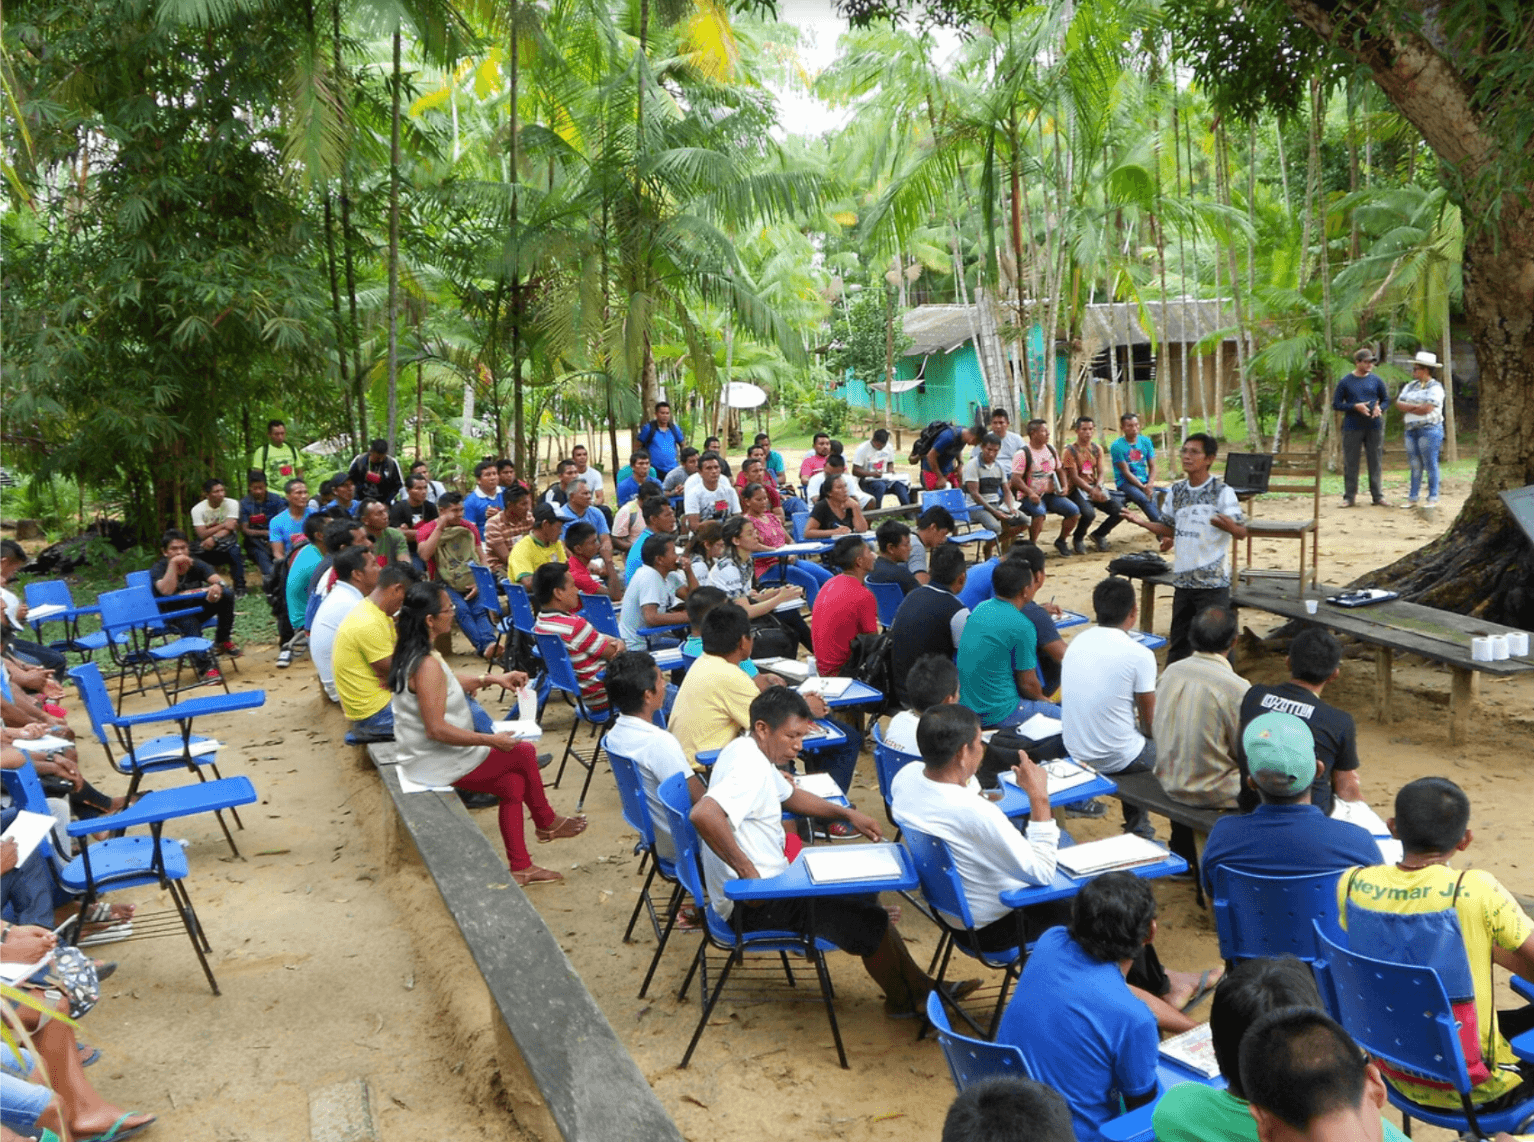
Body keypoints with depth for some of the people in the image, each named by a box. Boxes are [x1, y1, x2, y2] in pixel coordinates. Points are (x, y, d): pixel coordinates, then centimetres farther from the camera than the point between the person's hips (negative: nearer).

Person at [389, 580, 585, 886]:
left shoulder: (411, 654, 3)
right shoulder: (428, 666, -29)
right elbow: (437, 730, -30)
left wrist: (492, 679, 13)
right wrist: (492, 740, -22)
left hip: (423, 756, 9)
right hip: (437, 764, -9)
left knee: (512, 783, 12)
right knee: (524, 752, 5)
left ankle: (520, 867, 18)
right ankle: (547, 823, 28)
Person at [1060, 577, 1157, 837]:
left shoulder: (1076, 643, 0)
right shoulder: (1139, 655, -18)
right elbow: (1150, 723, -9)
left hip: (1075, 752, 6)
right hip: (1115, 761, -6)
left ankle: (1136, 823, 40)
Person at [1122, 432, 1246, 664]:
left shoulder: (1222, 492, -9)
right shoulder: (1177, 491, 8)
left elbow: (1242, 532, -11)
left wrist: (1228, 525, -33)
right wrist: (1140, 521, 1)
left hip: (1213, 582, -5)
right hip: (1183, 579, 6)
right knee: (1178, 640, 14)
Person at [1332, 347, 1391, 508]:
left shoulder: (1376, 380, 7)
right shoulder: (1345, 382, 0)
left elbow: (1386, 400, 14)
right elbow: (1336, 404, 0)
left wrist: (1380, 408, -9)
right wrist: (1355, 406, -14)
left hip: (1374, 427, 2)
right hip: (1352, 428, -2)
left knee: (1375, 462, 5)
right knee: (1350, 463, 1)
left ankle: (1378, 496, 11)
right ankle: (1349, 496, 8)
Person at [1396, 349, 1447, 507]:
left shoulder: (1435, 387, -6)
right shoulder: (1411, 386, 16)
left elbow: (1427, 409, -17)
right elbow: (1399, 403, 6)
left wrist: (1408, 408, -4)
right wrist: (1416, 407, -10)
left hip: (1429, 429, -7)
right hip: (1411, 429, 7)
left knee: (1430, 464, -5)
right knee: (1415, 465, 8)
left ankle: (1433, 499, -1)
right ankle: (1412, 498, 10)